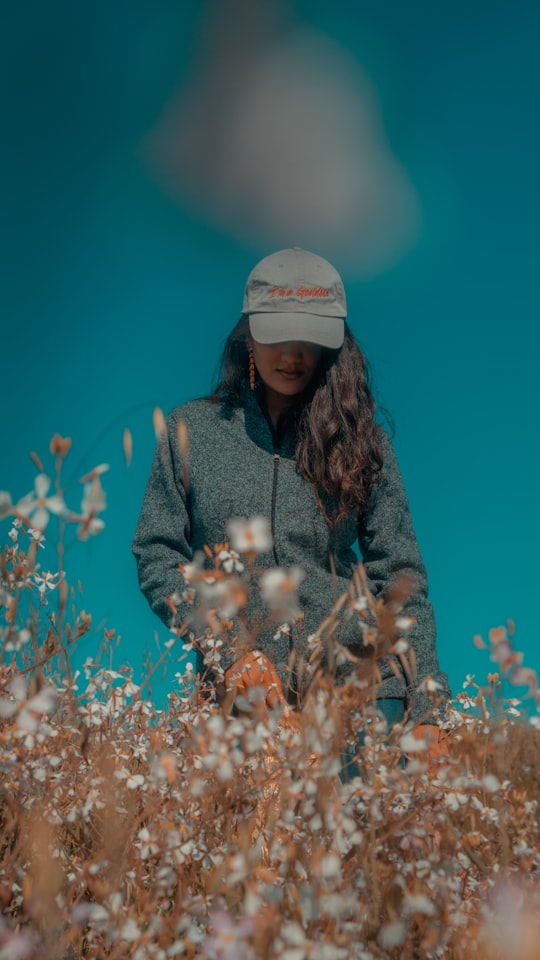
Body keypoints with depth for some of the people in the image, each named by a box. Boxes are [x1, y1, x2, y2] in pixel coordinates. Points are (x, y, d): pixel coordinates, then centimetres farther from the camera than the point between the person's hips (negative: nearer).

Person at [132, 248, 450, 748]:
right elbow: (156, 556, 5)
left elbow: (399, 576, 7)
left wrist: (426, 709, 0)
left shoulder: (360, 438, 6)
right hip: (239, 690, 0)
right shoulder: (192, 428, 6)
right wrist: (228, 646, -9)